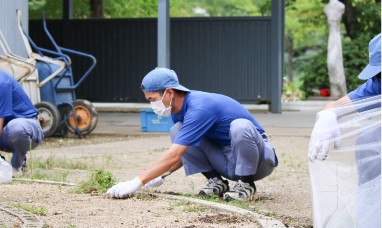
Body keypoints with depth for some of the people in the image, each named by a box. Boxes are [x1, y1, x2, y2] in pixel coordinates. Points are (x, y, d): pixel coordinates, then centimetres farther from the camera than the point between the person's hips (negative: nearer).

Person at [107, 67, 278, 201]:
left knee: (240, 126, -39)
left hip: (258, 160, -7)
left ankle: (246, 185, -18)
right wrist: (161, 176, -4)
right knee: (177, 131, -8)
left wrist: (137, 183, -33)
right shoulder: (180, 109, 1)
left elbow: (173, 156, -32)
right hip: (227, 163, 7)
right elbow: (183, 154, 13)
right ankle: (216, 181, -2)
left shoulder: (199, 108, -27)